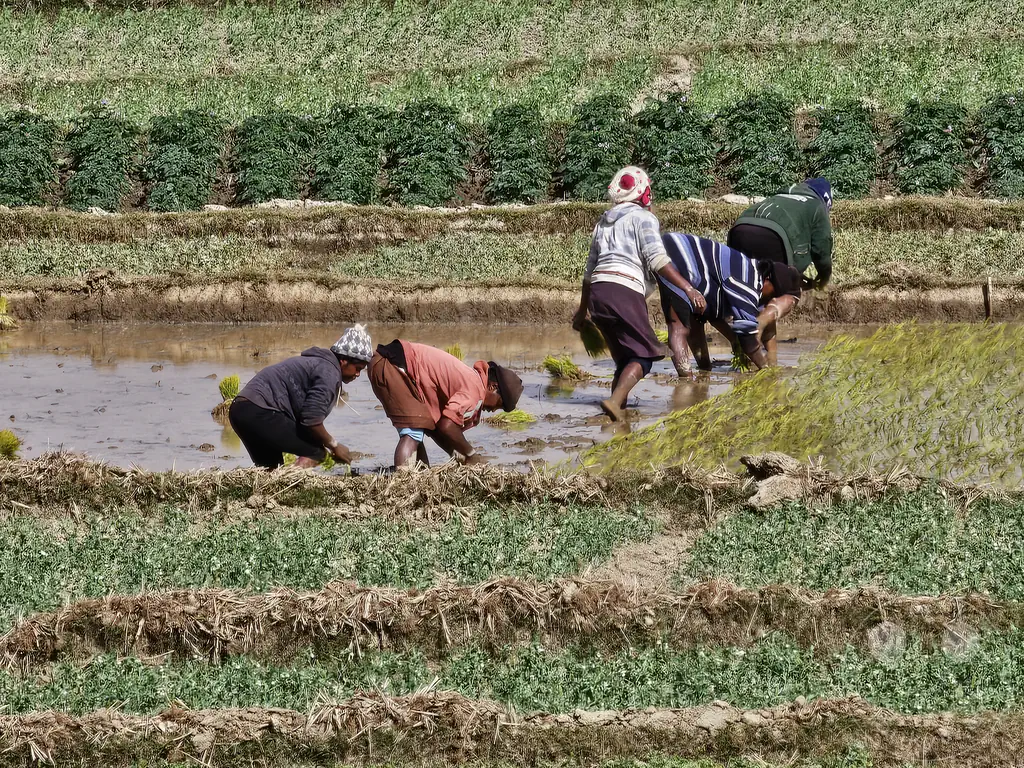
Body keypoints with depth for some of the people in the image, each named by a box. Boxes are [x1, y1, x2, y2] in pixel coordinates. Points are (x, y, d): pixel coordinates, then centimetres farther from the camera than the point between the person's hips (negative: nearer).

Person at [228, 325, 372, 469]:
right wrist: (334, 446, -2)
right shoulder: (329, 372, -10)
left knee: (271, 469, 20)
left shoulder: (317, 363, 22)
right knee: (316, 452, -10)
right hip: (260, 413, -11)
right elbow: (312, 421, -16)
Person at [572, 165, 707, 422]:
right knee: (643, 355, -7)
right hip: (624, 292, -7)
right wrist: (688, 288, -13)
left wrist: (582, 311, 37)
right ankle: (615, 400, -29)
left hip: (597, 292, 7)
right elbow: (657, 259, -9)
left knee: (625, 357, 16)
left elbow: (590, 270, 30)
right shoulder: (643, 218, 5)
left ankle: (618, 410, 7)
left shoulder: (604, 223, 26)